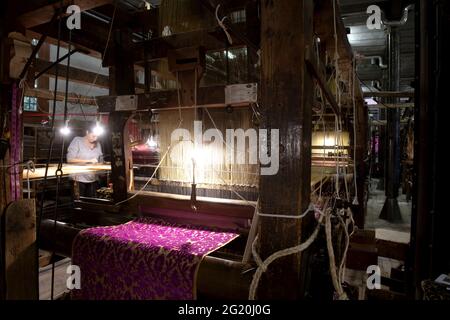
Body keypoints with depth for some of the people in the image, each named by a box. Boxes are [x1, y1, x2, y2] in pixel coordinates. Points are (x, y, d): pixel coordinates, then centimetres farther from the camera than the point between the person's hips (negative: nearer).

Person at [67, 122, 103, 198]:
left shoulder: (98, 144, 10)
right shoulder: (77, 141, -3)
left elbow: (101, 161, 15)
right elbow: (70, 159, -12)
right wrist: (88, 161, -18)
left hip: (93, 180, 4)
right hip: (79, 179, -4)